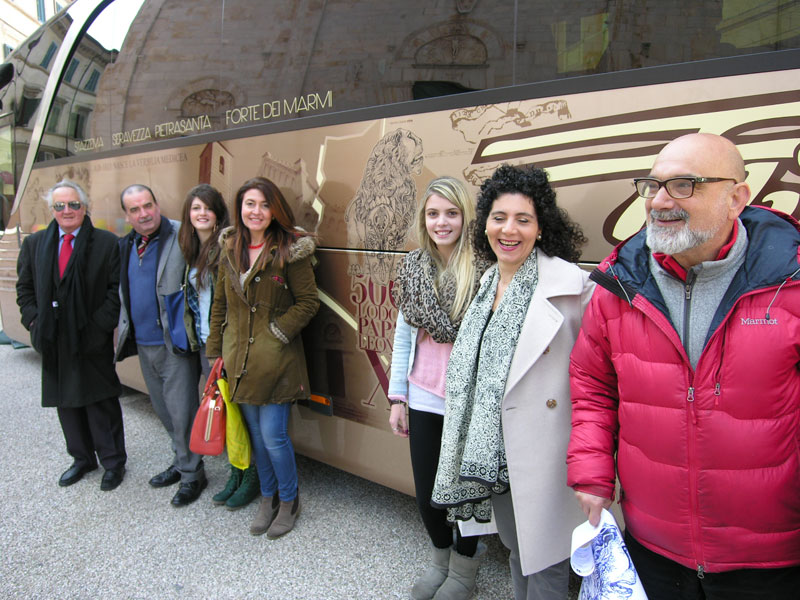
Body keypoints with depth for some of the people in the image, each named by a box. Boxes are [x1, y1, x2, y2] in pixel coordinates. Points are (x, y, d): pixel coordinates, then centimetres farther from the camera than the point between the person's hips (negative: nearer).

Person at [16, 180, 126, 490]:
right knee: (66, 402, 15)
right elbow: (24, 287, 14)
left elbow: (117, 288, -6)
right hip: (53, 340, 5)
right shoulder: (34, 244, 9)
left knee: (102, 402, 4)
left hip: (93, 340, -4)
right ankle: (82, 458, 32)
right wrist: (34, 321, 1)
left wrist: (100, 324, -13)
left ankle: (113, 462, 19)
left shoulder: (107, 243, -4)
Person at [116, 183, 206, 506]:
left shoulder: (181, 238, -13)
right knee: (163, 410, 18)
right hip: (143, 345, 8)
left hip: (175, 345, -7)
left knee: (182, 412, -1)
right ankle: (181, 461, 35)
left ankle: (191, 474, 15)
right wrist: (124, 329, 14)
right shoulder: (126, 246, 11)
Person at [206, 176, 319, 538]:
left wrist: (276, 332, -15)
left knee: (273, 436, -2)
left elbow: (308, 302, -9)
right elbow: (220, 304, 14)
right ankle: (268, 498, 35)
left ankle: (288, 501, 23)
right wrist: (215, 350, 12)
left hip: (276, 361, -5)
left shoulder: (290, 251, -10)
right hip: (240, 360, 6)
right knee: (256, 435, 16)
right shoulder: (230, 251, 8)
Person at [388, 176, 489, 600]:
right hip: (424, 399, 4)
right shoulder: (413, 267, 2)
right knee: (426, 494, 15)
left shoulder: (483, 269, -14)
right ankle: (440, 557, 44)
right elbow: (403, 336, 8)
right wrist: (397, 396, 8)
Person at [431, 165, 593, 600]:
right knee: (515, 548, 24)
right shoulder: (488, 283, 8)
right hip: (493, 449, 7)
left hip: (542, 448, -6)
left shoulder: (570, 284, -15)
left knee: (545, 564, 8)